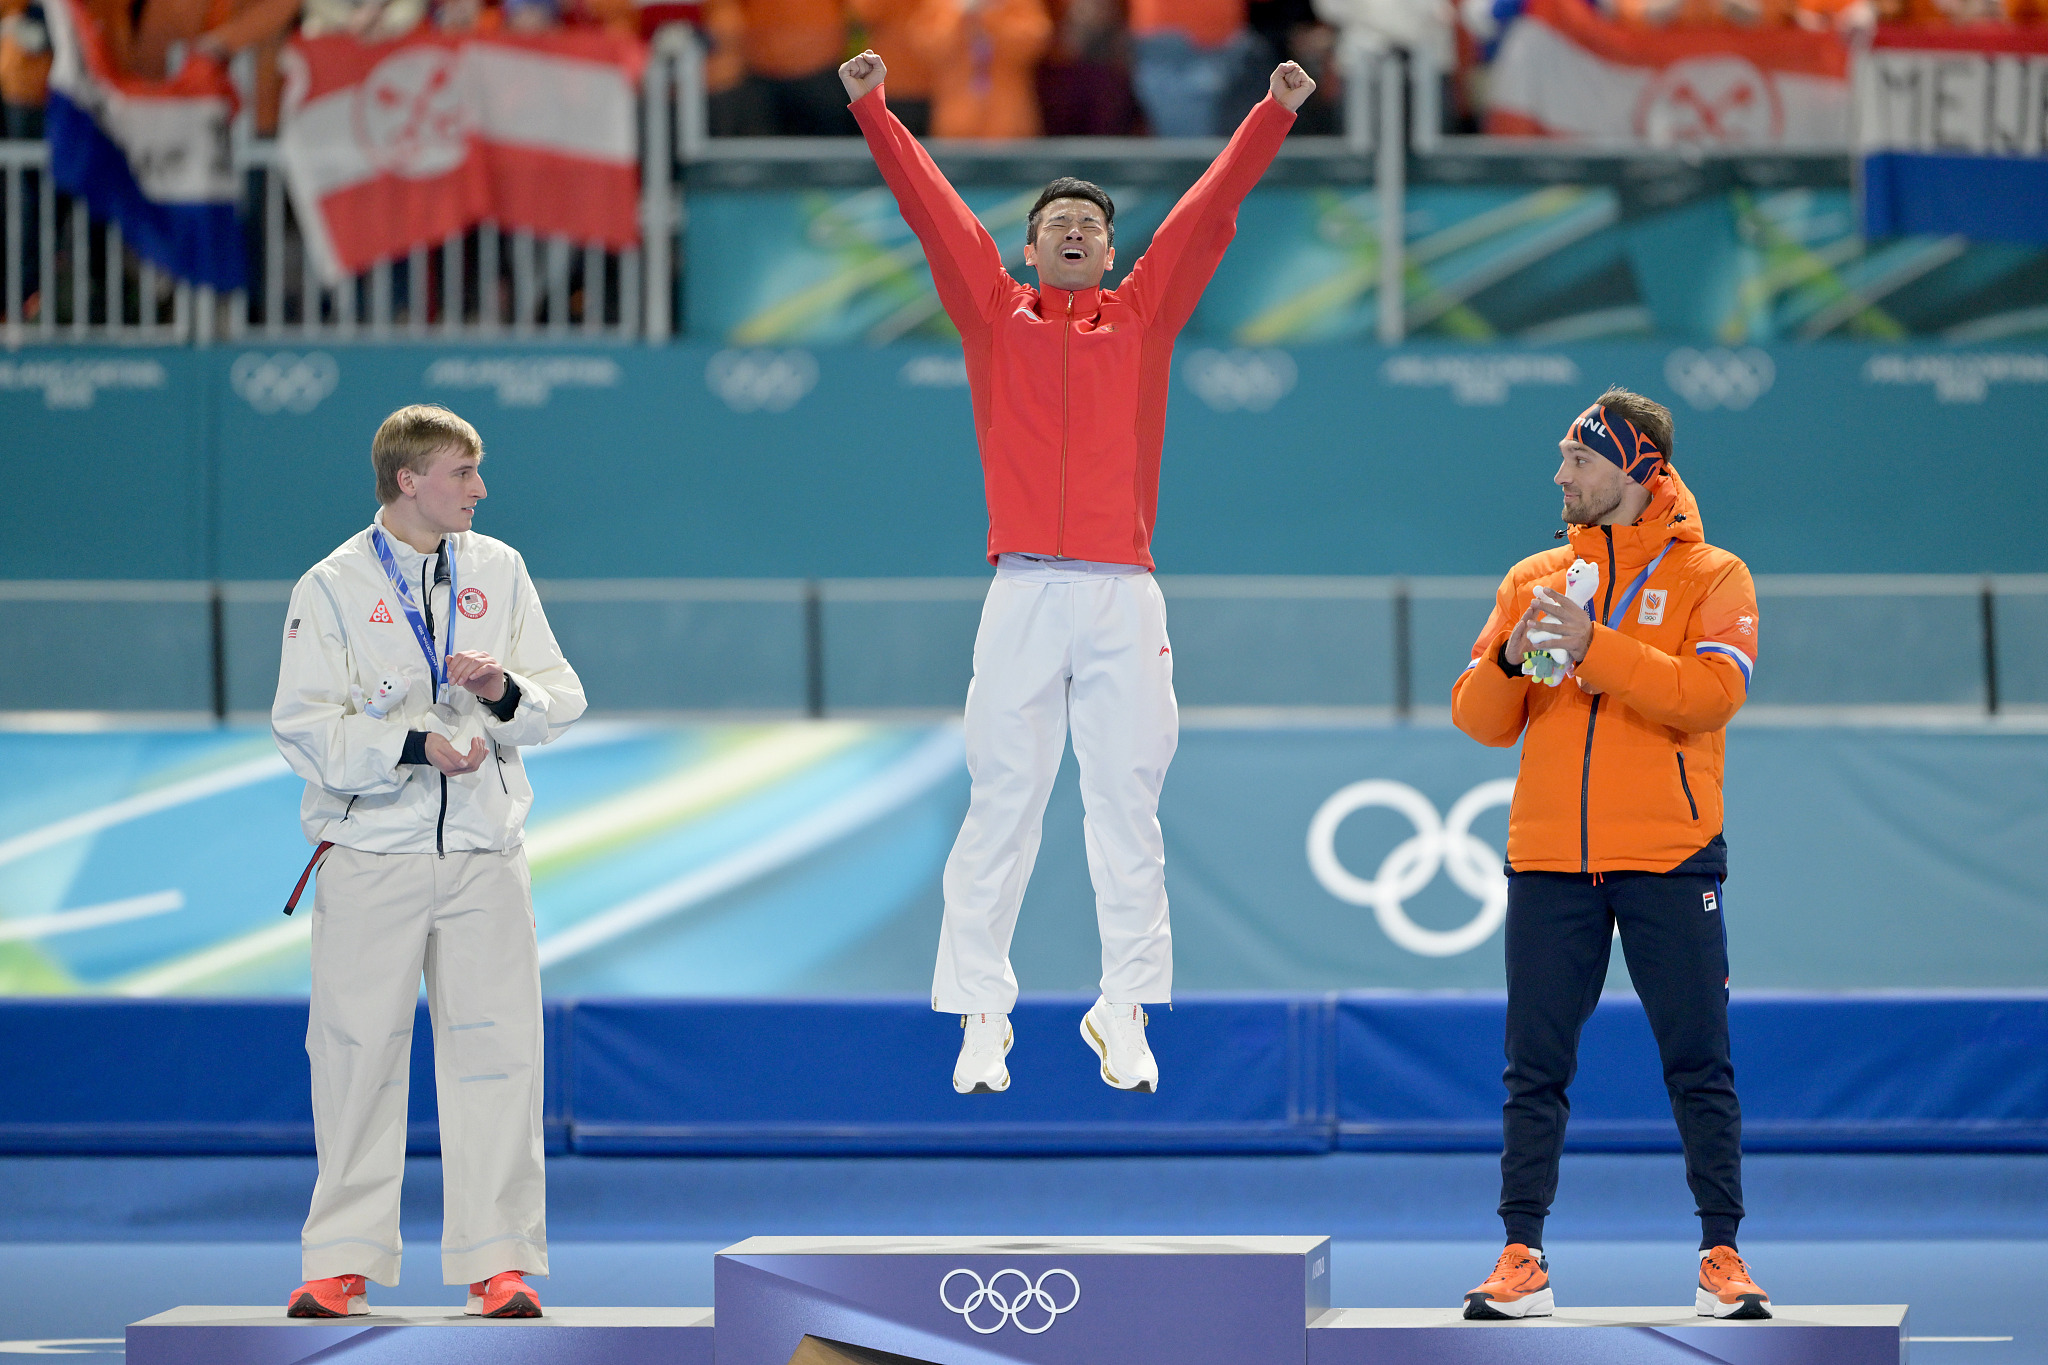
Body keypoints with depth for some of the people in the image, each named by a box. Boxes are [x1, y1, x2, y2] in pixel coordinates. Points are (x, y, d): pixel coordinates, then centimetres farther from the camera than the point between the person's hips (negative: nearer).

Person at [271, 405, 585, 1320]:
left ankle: (499, 1259, 5)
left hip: (484, 854, 3)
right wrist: (415, 745, -19)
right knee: (357, 1055, 1)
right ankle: (344, 1261, 9)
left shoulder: (499, 570, 7)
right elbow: (306, 730, -9)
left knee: (495, 1048, 0)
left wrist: (506, 690, -14)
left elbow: (562, 701, 7)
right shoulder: (332, 589, -3)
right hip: (371, 855, -2)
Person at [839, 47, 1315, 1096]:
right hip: (1024, 592, -1)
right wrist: (873, 109, 5)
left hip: (1124, 596, 1)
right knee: (1000, 806, -1)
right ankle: (980, 1018, 1)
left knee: (1129, 809, 2)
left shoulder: (1143, 316, 14)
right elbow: (929, 206, 10)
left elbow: (1211, 209, 13)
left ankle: (1125, 1013, 6)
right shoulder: (994, 311, 13)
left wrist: (1274, 113, 10)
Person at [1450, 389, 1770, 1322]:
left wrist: (1595, 648, -21)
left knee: (1699, 1066, -2)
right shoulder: (1535, 580, 13)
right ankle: (1522, 1260, 4)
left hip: (1668, 859, -3)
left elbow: (1710, 693, -14)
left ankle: (1721, 1259, 3)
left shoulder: (1710, 577, 3)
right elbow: (1480, 720, 10)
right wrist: (1509, 659, -11)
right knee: (1535, 1067, 1)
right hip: (1550, 859, 3)